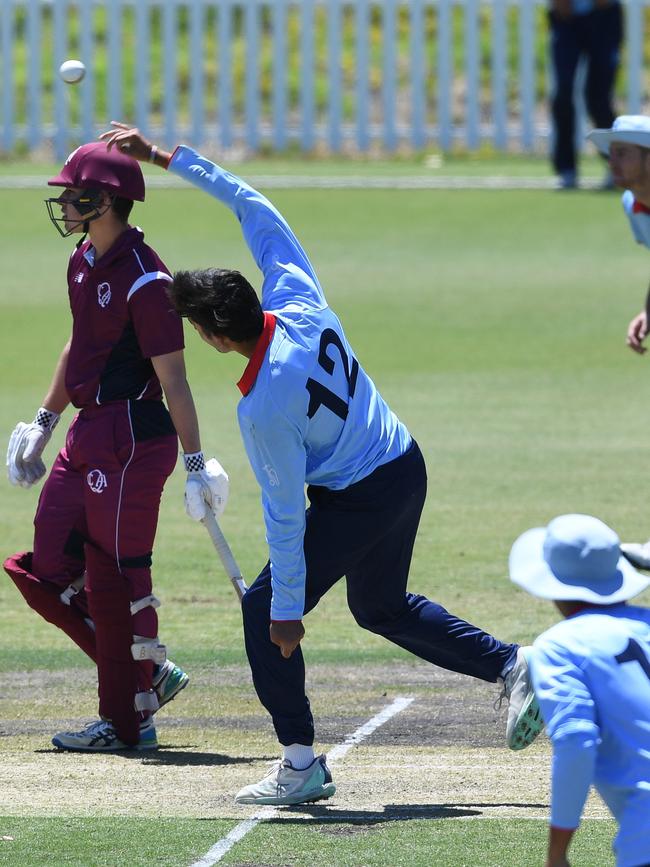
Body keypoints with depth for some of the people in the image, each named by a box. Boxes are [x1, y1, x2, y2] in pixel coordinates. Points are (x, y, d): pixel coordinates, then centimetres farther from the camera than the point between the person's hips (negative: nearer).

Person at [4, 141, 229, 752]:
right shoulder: (85, 262, 11)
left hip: (132, 438, -10)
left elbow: (172, 379, -18)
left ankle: (127, 722, 6)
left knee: (116, 576, -4)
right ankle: (149, 674, 19)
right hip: (89, 433, 10)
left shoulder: (144, 282, -17)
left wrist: (195, 463, -19)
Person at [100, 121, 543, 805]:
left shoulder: (262, 409, -29)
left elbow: (284, 514, -23)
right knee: (382, 607, 28)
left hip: (357, 502, -8)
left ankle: (302, 763, 4)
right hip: (407, 468, 8)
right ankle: (511, 665, 21)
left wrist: (287, 610, -15)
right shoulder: (296, 299, -13)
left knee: (264, 611, 4)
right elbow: (252, 206, -2)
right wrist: (167, 158, 1)